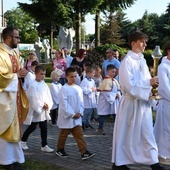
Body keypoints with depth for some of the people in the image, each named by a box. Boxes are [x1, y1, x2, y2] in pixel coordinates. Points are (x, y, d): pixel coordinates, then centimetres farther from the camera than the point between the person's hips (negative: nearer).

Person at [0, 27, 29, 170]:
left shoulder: (14, 53, 11)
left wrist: (22, 73, -1)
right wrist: (16, 75, -14)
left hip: (15, 95, 9)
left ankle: (12, 157, 23)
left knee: (14, 127, 13)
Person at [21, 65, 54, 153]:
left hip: (44, 111, 6)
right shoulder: (33, 85, -14)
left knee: (44, 128, 6)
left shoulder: (44, 85, 7)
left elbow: (48, 96, 5)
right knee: (32, 127, 6)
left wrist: (48, 105, -10)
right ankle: (23, 141, 27)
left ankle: (44, 145, 12)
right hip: (35, 110, -6)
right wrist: (42, 105, -15)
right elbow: (34, 99, -19)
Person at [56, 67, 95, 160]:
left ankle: (84, 152, -1)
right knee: (63, 134, 11)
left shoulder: (78, 88, 6)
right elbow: (64, 104, -17)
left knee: (79, 135, 1)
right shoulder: (64, 89, -12)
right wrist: (72, 114, -17)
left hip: (77, 117, 5)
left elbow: (81, 102, 9)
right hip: (66, 117, -5)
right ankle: (60, 150, 29)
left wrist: (79, 112, -6)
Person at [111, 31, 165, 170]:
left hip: (144, 102, 7)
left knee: (147, 133, 9)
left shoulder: (142, 60, 10)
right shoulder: (127, 61, -13)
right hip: (131, 103, -7)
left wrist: (152, 85, -4)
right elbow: (129, 84, -21)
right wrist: (148, 82, -18)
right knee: (125, 133, 5)